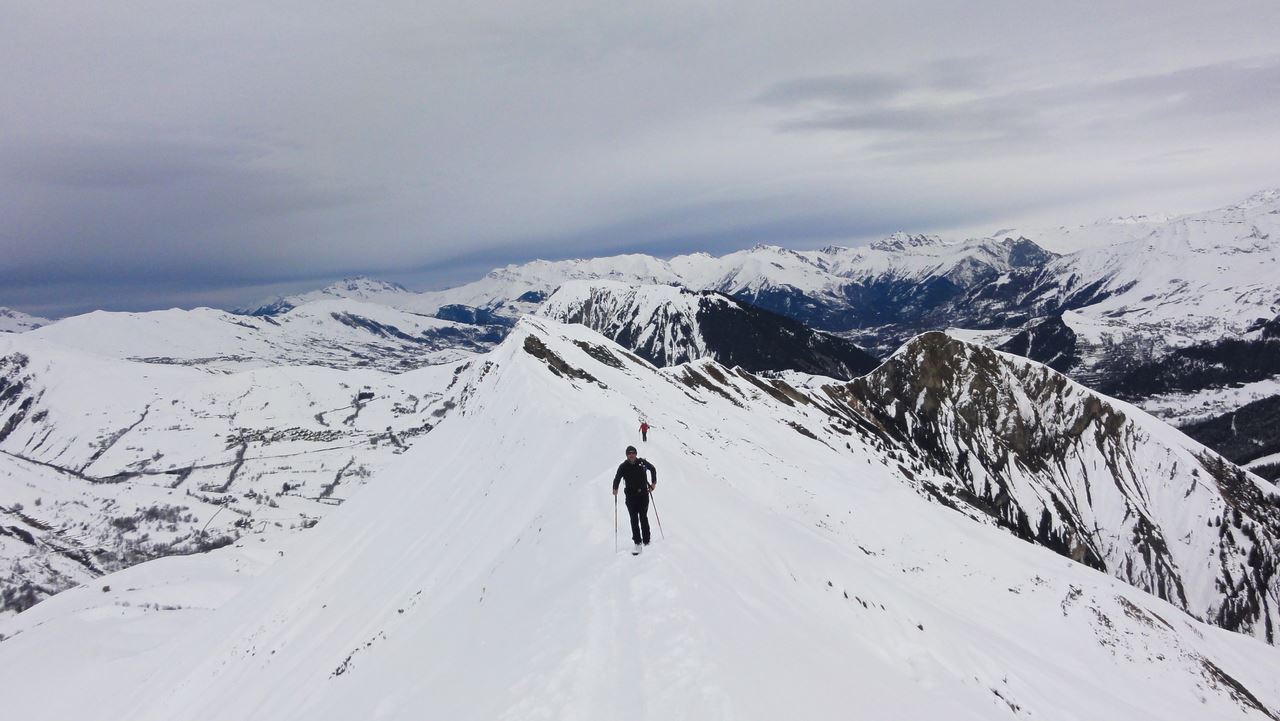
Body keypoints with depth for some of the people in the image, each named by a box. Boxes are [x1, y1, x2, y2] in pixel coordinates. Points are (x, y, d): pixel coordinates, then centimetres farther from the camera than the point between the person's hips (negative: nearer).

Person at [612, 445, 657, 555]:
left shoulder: (642, 462, -2)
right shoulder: (623, 466, -5)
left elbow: (653, 469, 15)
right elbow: (617, 478, -5)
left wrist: (654, 482, 11)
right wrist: (615, 489, -24)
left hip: (643, 494, 1)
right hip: (631, 496, -1)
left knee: (643, 518, 5)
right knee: (634, 520, -5)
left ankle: (646, 540, 17)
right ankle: (637, 543, -4)